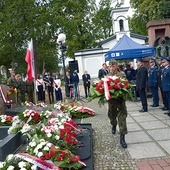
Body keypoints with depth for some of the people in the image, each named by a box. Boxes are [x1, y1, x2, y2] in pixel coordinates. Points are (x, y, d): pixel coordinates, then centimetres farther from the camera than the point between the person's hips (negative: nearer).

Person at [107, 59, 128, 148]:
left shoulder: (121, 75, -3)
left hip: (120, 100, -3)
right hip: (111, 100, 3)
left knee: (122, 118, -7)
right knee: (112, 116, 21)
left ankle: (122, 138, -4)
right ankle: (114, 125, 54)